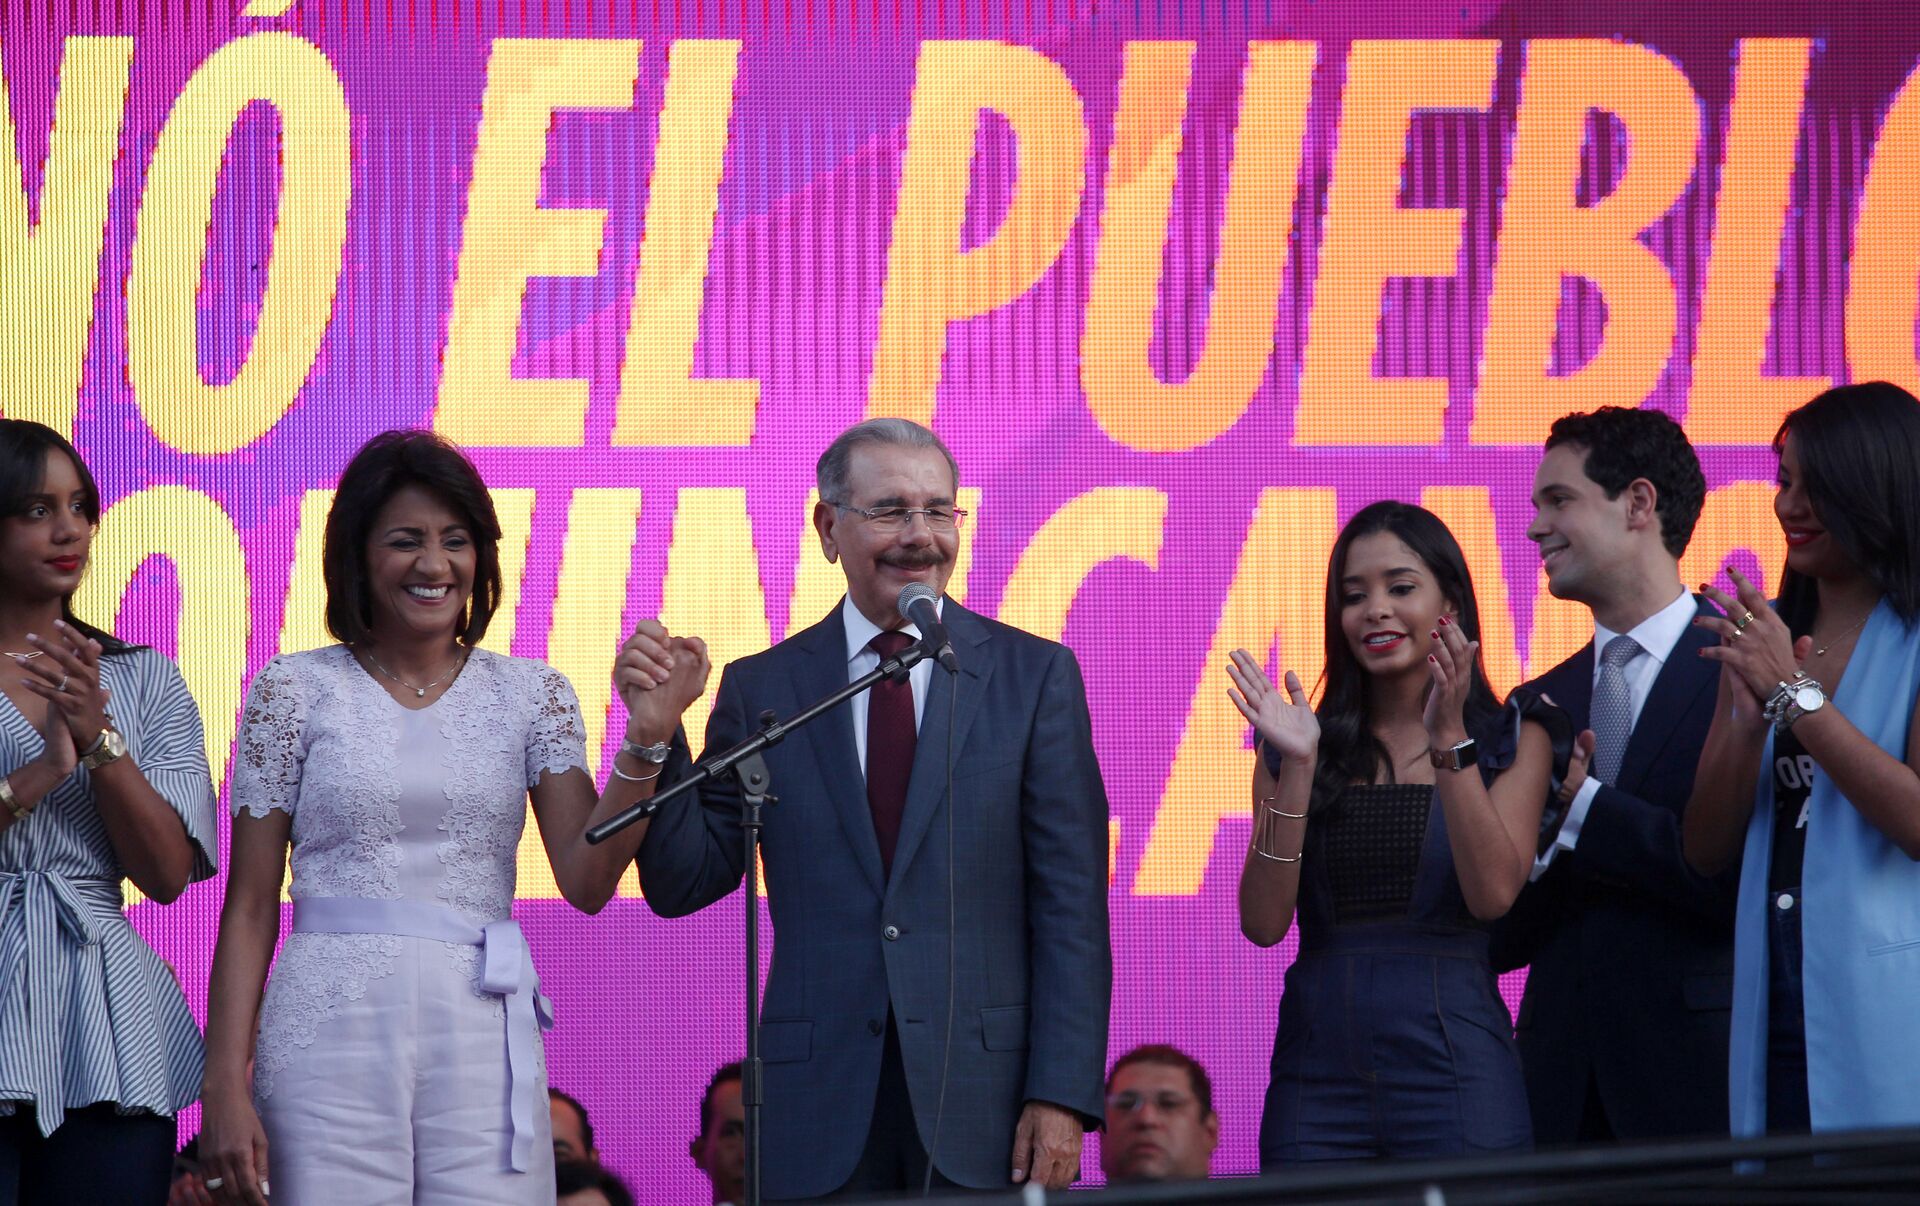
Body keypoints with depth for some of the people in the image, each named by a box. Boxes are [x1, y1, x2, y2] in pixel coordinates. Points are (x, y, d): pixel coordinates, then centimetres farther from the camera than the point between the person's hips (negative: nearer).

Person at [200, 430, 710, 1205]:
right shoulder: (297, 691, 5)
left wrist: (646, 739, -13)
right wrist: (225, 1088, -4)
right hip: (333, 1029, -1)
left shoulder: (530, 695, 10)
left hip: (483, 1037, 2)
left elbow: (588, 881, -1)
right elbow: (250, 907, 3)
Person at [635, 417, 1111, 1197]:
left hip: (986, 1093, -1)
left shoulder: (1034, 676, 5)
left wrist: (1064, 1095, -8)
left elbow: (1071, 905, 0)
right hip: (820, 1099, 1)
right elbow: (681, 885, 5)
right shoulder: (762, 689, 8)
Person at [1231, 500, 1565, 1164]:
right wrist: (1297, 769, -9)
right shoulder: (1300, 744, 10)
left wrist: (1449, 741, -14)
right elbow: (1264, 922, 0)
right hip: (1319, 1069, 2)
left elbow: (1493, 894, -9)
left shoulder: (1511, 736, 6)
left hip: (1452, 1062, -2)